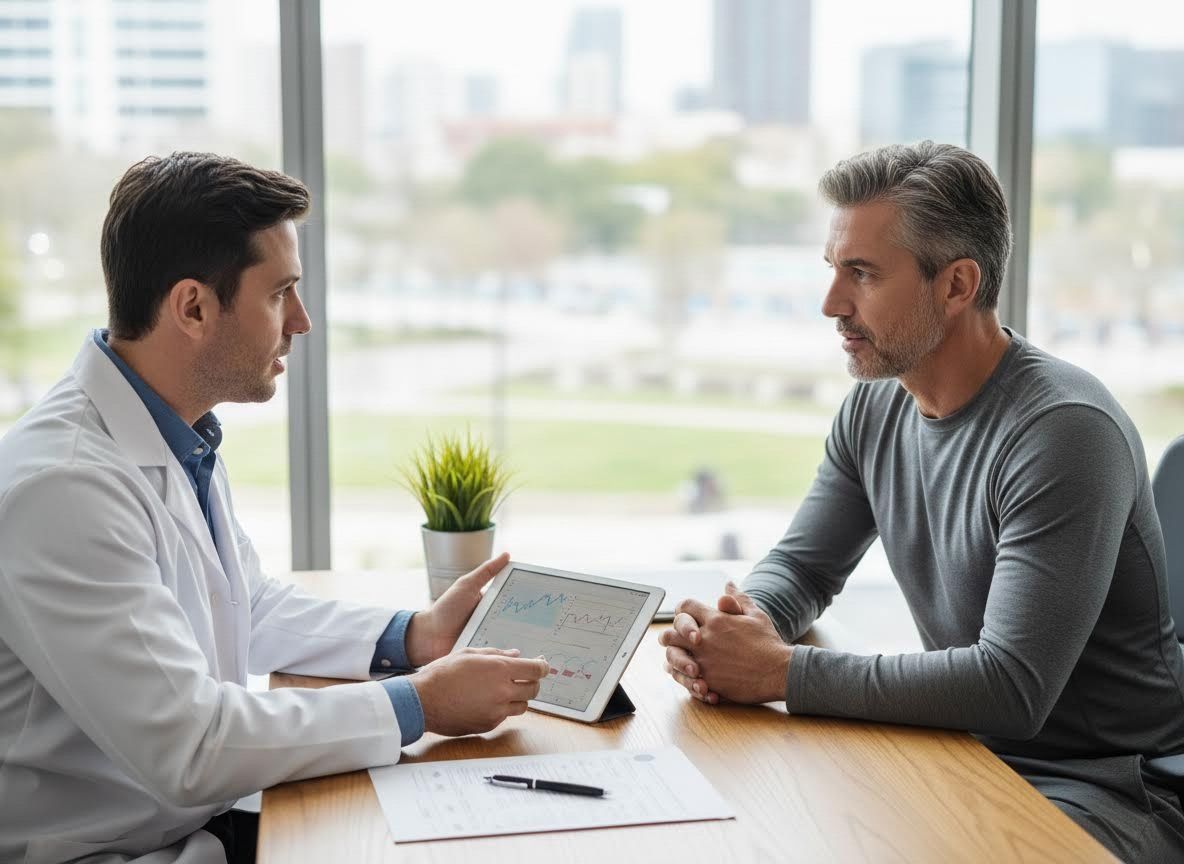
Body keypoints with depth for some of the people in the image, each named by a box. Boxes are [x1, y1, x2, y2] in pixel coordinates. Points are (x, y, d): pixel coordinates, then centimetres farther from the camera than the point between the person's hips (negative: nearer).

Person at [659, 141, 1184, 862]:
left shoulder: (1063, 430, -23)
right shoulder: (875, 407, 3)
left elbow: (1011, 687, -29)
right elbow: (802, 565, 13)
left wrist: (782, 672, -26)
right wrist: (745, 627, -12)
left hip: (1109, 792, -7)